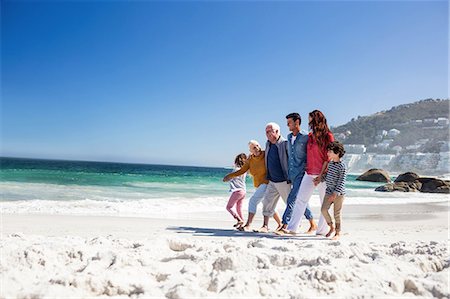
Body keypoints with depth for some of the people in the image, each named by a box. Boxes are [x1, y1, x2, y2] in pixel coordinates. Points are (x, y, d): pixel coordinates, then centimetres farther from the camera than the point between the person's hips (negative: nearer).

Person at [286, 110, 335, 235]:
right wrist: (307, 165, 8)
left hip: (323, 174, -5)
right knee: (300, 199, -2)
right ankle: (292, 228, -2)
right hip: (309, 173, 6)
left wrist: (321, 175, -13)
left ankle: (322, 230, 14)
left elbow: (328, 158, -10)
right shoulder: (310, 136, 11)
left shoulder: (328, 136, -6)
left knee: (325, 204, 5)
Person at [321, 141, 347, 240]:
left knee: (337, 214, 1)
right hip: (329, 192, 6)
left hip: (338, 194, -6)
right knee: (324, 209, -6)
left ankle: (338, 232, 17)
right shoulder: (330, 163, 9)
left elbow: (341, 182, -18)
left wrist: (335, 194, -23)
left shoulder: (342, 166, -15)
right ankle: (331, 227, 13)